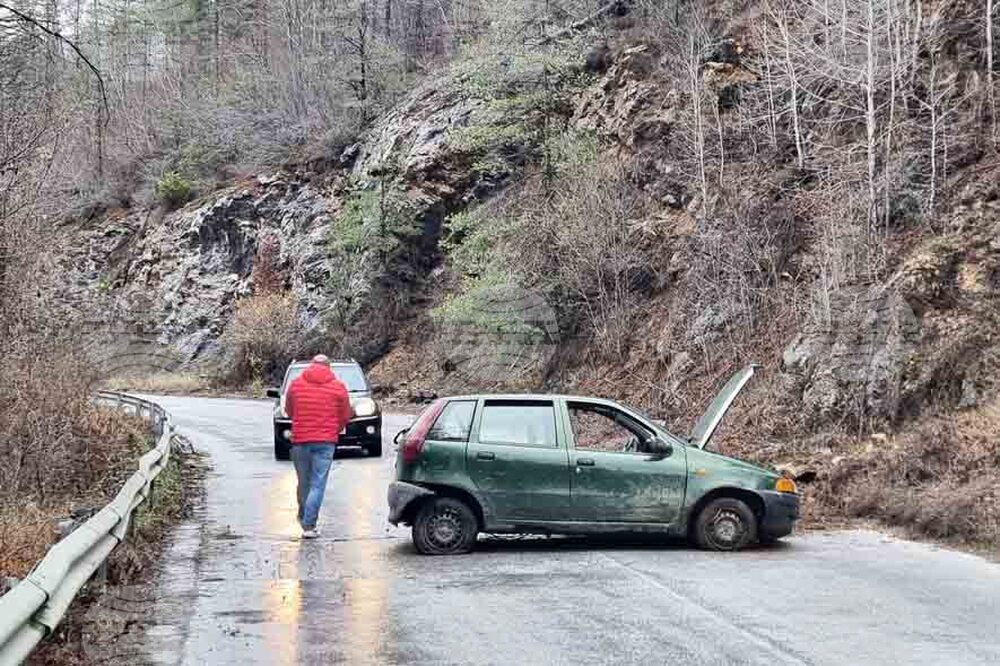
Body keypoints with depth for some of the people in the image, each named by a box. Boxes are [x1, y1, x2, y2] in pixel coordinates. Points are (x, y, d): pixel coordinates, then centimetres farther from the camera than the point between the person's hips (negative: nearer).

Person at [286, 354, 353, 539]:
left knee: (304, 482, 15)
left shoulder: (296, 384, 5)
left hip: (300, 440, 2)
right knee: (318, 484, -1)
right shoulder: (338, 387, 1)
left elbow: (288, 410, 15)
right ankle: (309, 525, -7)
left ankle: (305, 519, 29)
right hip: (326, 441, -2)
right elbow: (345, 416, 6)